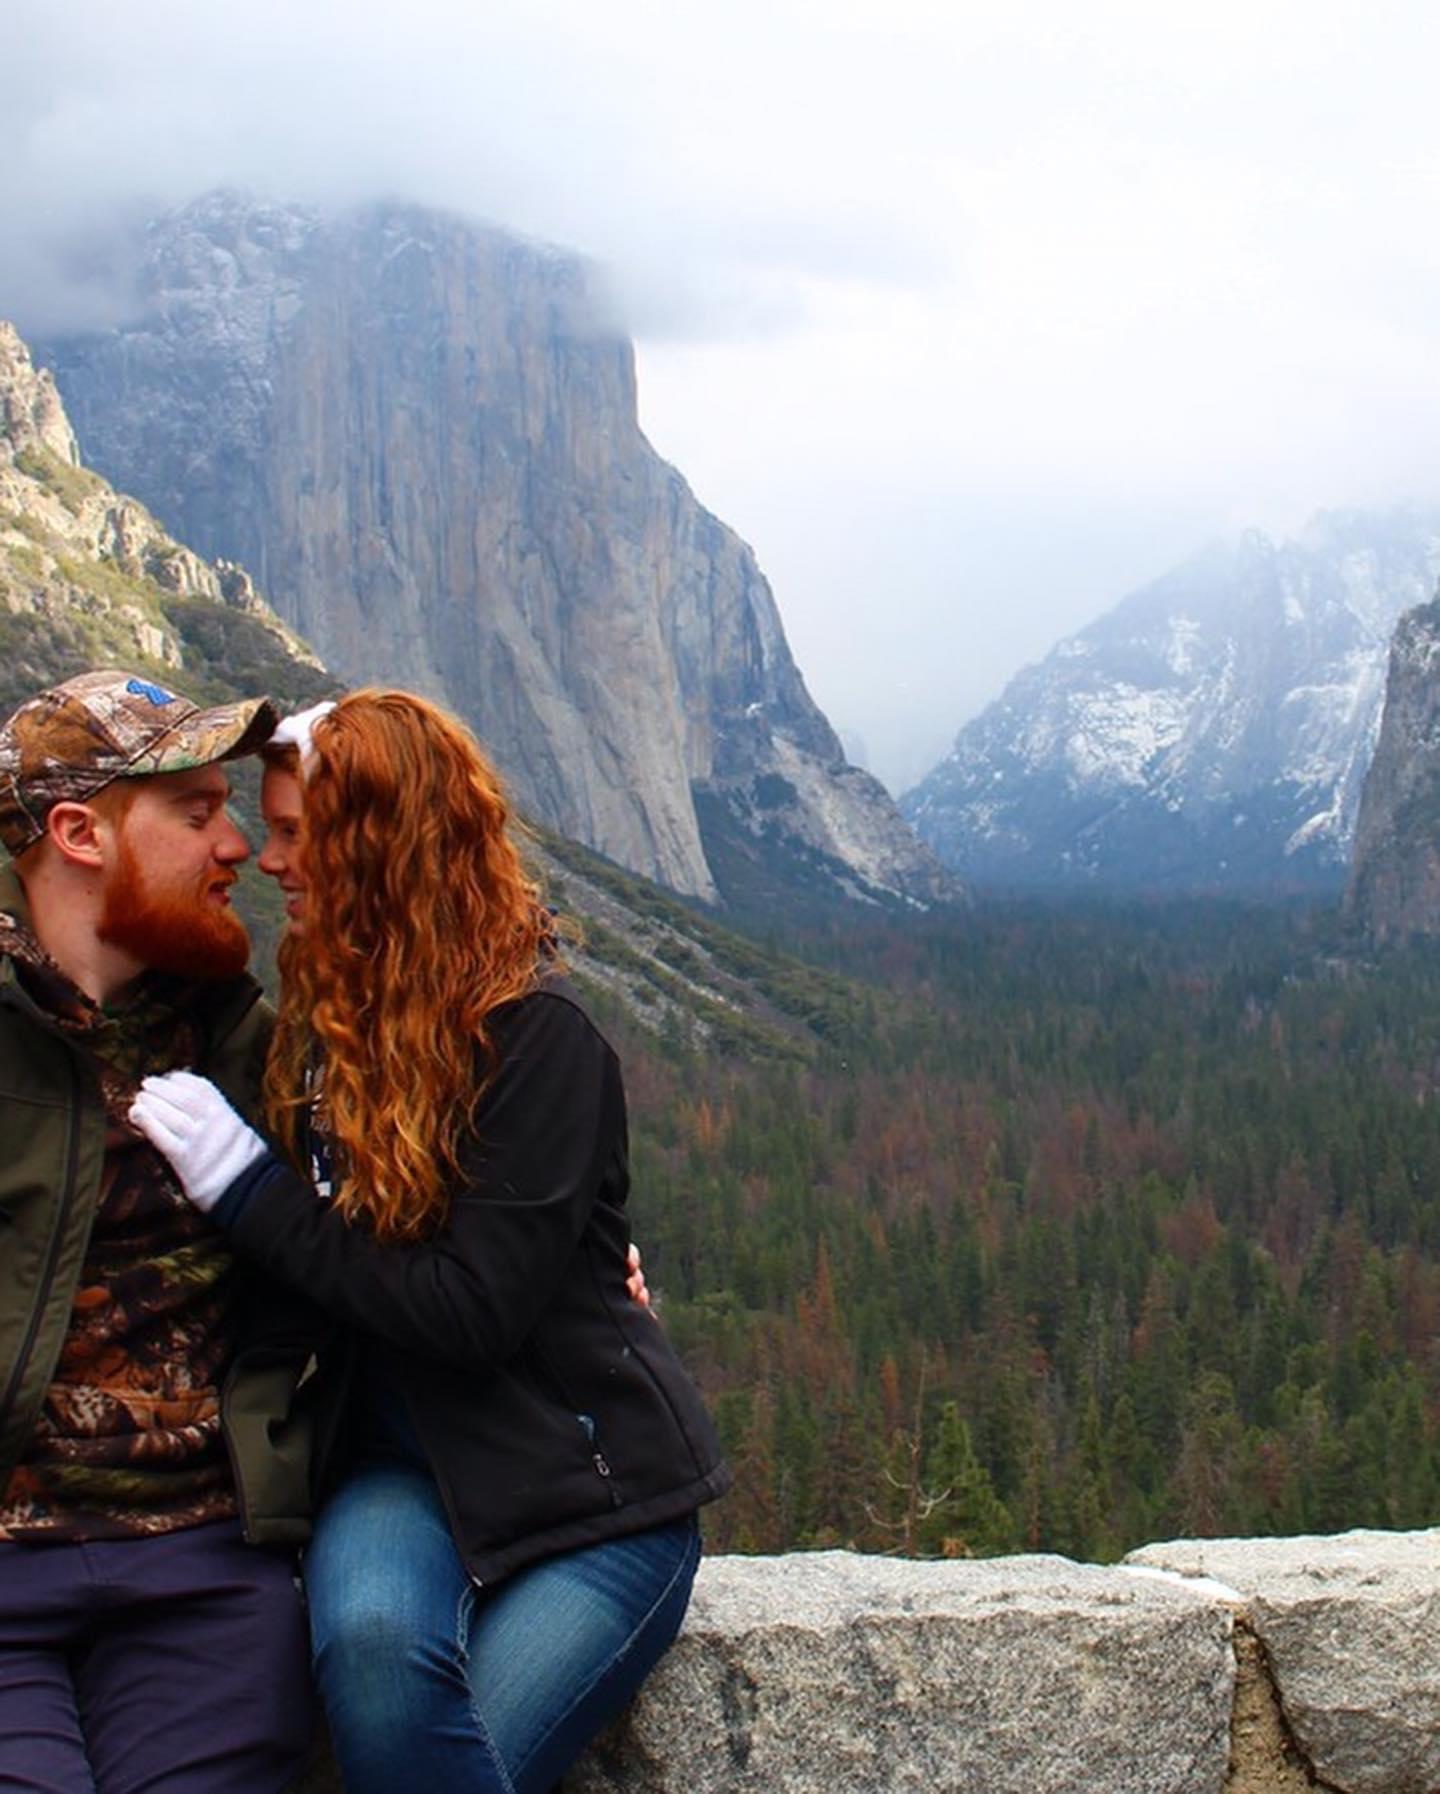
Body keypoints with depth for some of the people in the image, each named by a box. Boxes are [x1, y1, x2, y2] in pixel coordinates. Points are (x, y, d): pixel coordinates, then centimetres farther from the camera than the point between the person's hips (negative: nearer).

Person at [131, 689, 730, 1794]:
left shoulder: (538, 1033, -14)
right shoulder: (323, 1018, 8)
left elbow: (477, 1310, -21)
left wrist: (246, 1191, -17)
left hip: (589, 1482, -4)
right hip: (404, 1460, 5)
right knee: (373, 1641, -30)